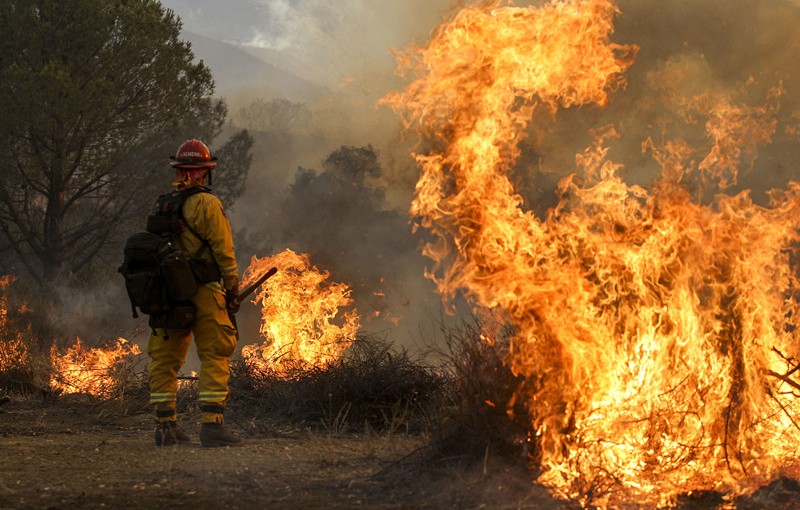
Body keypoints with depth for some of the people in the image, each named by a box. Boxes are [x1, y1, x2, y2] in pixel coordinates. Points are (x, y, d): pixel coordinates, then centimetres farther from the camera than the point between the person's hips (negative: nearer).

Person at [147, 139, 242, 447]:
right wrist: (232, 291, -2)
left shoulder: (160, 206, 11)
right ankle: (212, 425, -11)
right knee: (215, 357, -4)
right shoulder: (207, 204, -8)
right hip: (203, 293, -6)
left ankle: (166, 425, 12)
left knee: (165, 360, 11)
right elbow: (223, 251, -10)